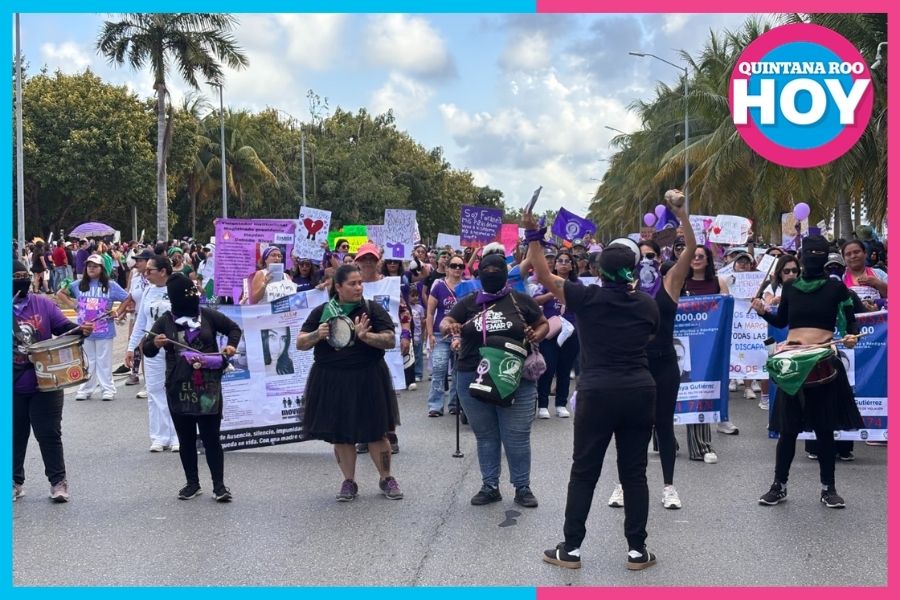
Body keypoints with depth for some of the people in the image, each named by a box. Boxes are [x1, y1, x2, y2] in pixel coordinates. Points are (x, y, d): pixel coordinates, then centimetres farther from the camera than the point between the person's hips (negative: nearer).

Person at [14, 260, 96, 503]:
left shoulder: (43, 304, 0)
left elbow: (64, 327, -5)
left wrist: (81, 330, -24)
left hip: (45, 384, 0)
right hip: (12, 387, 0)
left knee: (49, 434, 4)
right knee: (14, 436, 12)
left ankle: (58, 481, 12)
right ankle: (15, 482, 25)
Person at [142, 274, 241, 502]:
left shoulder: (208, 316, 2)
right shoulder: (165, 321, 3)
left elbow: (234, 328, 15)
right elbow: (147, 350, 5)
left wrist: (231, 345, -4)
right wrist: (155, 343, -17)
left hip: (208, 387, -1)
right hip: (178, 389, 1)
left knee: (211, 436, -2)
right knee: (186, 439, 9)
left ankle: (219, 484, 4)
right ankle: (192, 483, 20)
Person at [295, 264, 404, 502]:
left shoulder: (373, 310, 0)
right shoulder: (322, 312, 5)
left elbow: (390, 341, -8)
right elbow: (300, 343, 4)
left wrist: (365, 336, -24)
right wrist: (317, 335, -16)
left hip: (367, 380, -1)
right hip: (331, 382, 2)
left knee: (375, 433, 2)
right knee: (339, 435, 6)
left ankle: (386, 478, 19)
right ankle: (349, 482, 20)